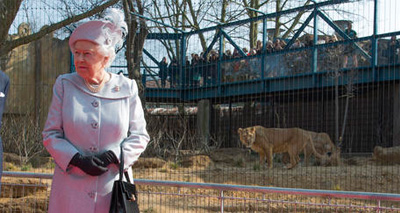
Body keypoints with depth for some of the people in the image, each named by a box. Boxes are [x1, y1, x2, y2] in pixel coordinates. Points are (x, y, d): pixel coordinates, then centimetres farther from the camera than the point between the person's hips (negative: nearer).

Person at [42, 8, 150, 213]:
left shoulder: (126, 89, 1)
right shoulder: (64, 85, 3)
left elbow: (140, 136, 5)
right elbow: (50, 134, 3)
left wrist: (112, 155, -12)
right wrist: (77, 159, -13)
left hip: (113, 186, 0)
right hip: (71, 187, 0)